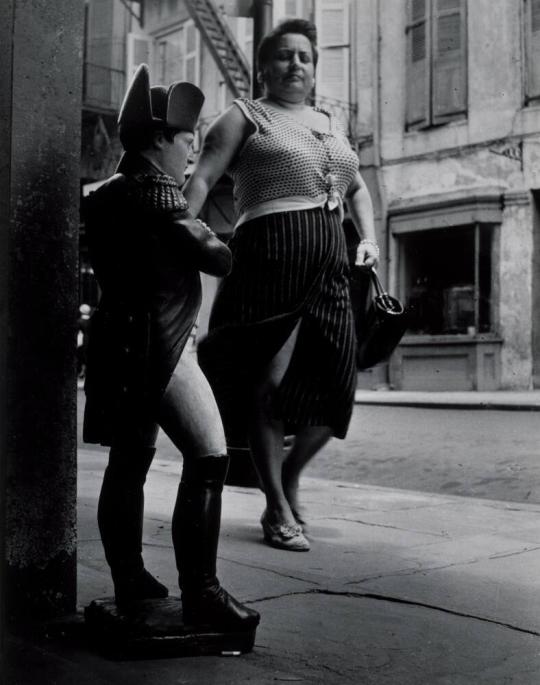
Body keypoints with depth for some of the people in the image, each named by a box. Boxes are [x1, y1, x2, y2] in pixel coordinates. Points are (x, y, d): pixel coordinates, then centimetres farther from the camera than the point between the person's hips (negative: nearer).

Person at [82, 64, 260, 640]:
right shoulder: (156, 195, -14)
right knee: (208, 457, -10)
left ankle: (129, 579, 24)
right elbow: (216, 259, -11)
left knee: (128, 461, 15)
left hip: (120, 343, 10)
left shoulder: (109, 195, 13)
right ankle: (200, 594, -10)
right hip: (158, 343, -10)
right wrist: (222, 243, 10)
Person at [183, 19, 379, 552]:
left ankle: (289, 474, 25)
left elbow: (357, 188, 34)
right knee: (269, 382, -5)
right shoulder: (244, 117, 8)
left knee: (337, 386, 1)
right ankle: (277, 509, 6)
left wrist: (369, 237, 17)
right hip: (270, 255, -6)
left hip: (329, 264, 6)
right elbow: (201, 178, -3)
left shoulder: (328, 125, 26)